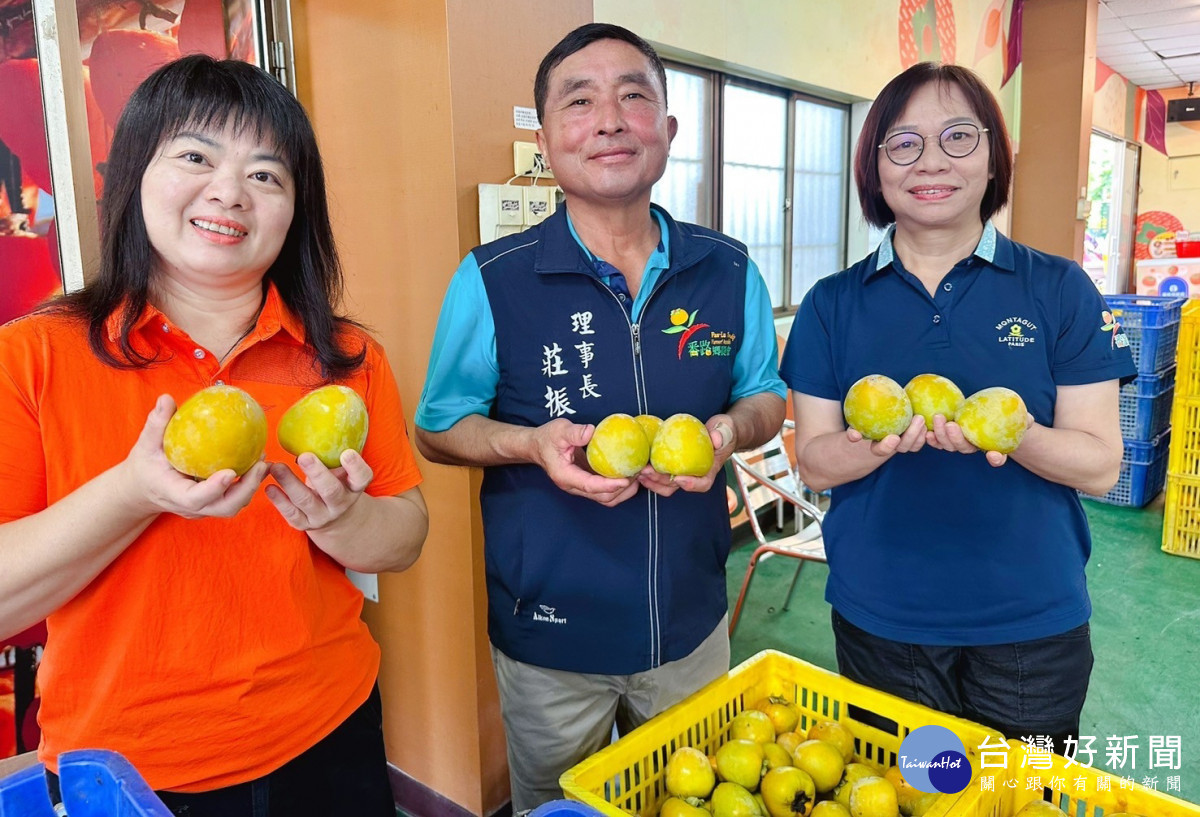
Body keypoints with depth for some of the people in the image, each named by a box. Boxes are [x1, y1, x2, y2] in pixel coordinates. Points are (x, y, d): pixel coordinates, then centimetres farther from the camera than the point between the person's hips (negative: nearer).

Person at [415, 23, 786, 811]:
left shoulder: (729, 271, -4)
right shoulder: (491, 281, -13)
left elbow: (767, 398, 8)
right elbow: (439, 428, -3)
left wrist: (728, 431, -16)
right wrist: (534, 443, -24)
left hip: (691, 624, 3)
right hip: (549, 637, -2)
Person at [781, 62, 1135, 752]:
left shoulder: (1060, 291, -3)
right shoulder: (833, 304, -1)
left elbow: (1100, 465, -6)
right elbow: (814, 463, -4)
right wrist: (879, 441, -25)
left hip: (1032, 624, 0)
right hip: (878, 619, 1)